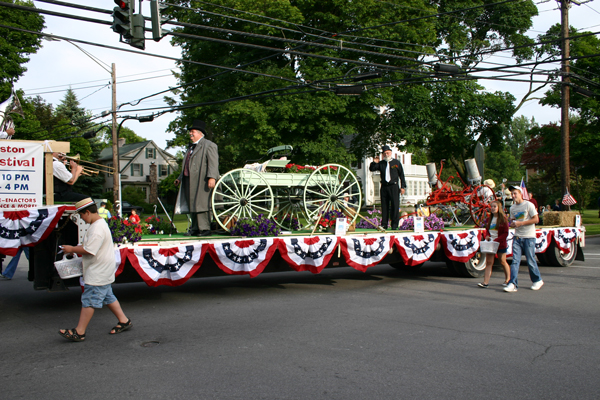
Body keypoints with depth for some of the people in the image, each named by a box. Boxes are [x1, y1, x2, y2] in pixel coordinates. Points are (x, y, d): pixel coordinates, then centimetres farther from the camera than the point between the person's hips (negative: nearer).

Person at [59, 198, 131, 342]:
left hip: (97, 274, -11)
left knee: (89, 301, -5)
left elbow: (89, 250, -26)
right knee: (108, 297, 18)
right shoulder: (99, 223, 12)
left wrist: (72, 249, -12)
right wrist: (75, 249, 11)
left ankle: (79, 332, 0)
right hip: (102, 272, 11)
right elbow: (89, 245, 23)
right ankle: (124, 321, 26)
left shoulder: (97, 228, -23)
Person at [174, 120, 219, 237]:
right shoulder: (191, 147, 25)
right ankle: (195, 229, 15)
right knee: (192, 205, 9)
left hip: (202, 181, -9)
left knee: (201, 204, -10)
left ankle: (205, 229, -5)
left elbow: (213, 163, -14)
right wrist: (180, 178, 26)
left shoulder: (208, 145, -4)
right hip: (189, 181, 9)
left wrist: (212, 177, -24)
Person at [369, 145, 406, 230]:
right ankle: (384, 224, 7)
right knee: (384, 206, 3)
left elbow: (401, 175, 8)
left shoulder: (396, 162, 8)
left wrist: (402, 186, 2)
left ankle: (394, 224, -1)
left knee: (395, 205, -5)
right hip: (384, 187, 2)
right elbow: (371, 169, 11)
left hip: (394, 186, -2)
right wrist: (374, 162, -7)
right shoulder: (381, 163, 13)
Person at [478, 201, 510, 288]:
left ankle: (508, 279, 27)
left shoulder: (503, 219, -6)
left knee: (502, 262, 8)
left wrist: (496, 240, -19)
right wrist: (486, 236, -3)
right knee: (488, 262, -3)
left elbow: (505, 233, -9)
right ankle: (486, 282, -9)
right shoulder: (489, 219, 12)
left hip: (500, 244, -5)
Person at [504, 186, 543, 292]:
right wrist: (512, 224, -2)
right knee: (515, 261, -6)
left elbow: (536, 219, -9)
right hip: (517, 237, 5)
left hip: (528, 237, -5)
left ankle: (537, 280, 23)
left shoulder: (528, 205, -6)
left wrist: (521, 223, -15)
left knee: (530, 261, 2)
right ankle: (512, 284, -10)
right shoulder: (512, 208, 12)